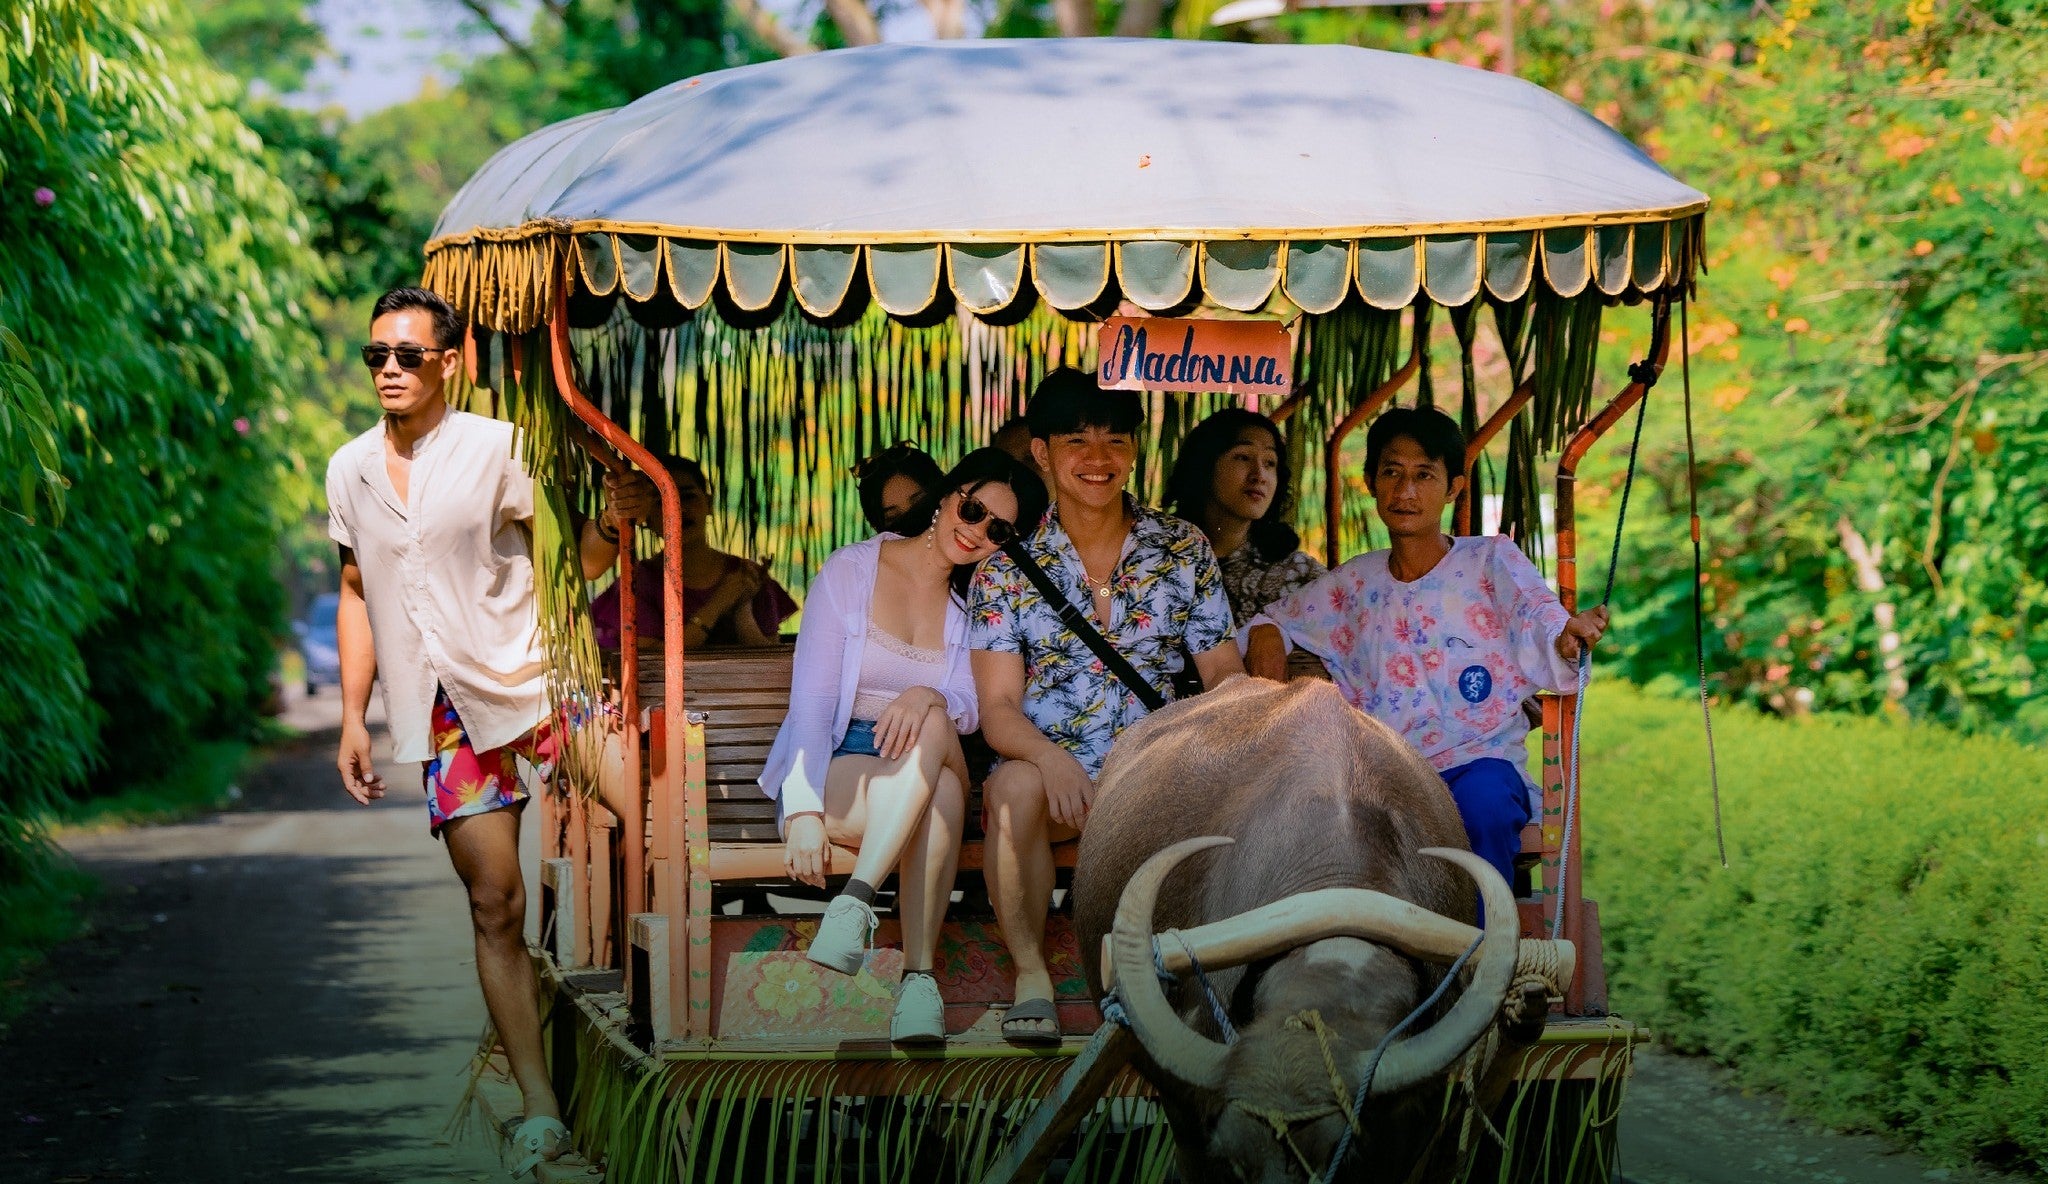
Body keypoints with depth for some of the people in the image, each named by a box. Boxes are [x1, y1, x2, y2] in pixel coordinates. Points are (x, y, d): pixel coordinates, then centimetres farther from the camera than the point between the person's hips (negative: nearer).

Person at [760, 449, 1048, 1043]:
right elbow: (810, 698, -8)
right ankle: (919, 976, -40)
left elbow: (973, 708, -4)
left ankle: (855, 902, -42)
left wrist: (930, 696, -30)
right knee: (938, 806, -35)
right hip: (837, 766, -3)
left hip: (927, 774, 3)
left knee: (932, 726, -35)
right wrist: (804, 810, -22)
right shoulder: (851, 571, 0)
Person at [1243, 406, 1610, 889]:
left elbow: (1539, 620, -13)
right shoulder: (1356, 583, 17)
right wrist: (1266, 634, 6)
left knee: (1482, 793, -38)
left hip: (1477, 763, -2)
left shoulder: (1491, 560, 5)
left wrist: (1568, 639, -38)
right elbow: (1276, 615, 31)